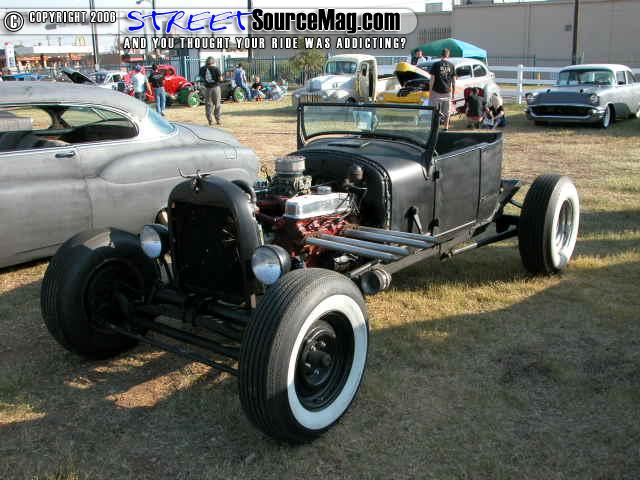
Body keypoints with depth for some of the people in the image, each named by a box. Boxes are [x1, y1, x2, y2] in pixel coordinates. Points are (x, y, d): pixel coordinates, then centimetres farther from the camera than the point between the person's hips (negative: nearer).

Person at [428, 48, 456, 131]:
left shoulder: (436, 65, -6)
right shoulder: (451, 65, 2)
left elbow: (432, 79, -8)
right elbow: (453, 80, 5)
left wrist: (430, 91, -2)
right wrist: (453, 92, 13)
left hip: (436, 91, -3)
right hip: (447, 92, 3)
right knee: (447, 111, 13)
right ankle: (446, 127, 17)